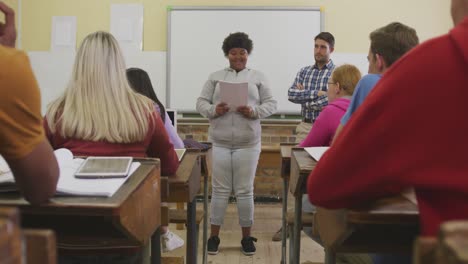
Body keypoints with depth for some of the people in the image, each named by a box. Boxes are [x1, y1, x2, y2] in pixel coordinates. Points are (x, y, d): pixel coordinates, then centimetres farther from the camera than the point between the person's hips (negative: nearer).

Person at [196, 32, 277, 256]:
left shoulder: (258, 77, 8)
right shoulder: (215, 77, 10)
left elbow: (271, 104, 5)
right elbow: (201, 102, 6)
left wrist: (254, 112, -14)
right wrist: (213, 110, -15)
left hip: (248, 143, 0)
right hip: (219, 142, 1)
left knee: (245, 191, 5)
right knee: (220, 190, 5)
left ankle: (246, 237, 17)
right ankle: (214, 236, 16)